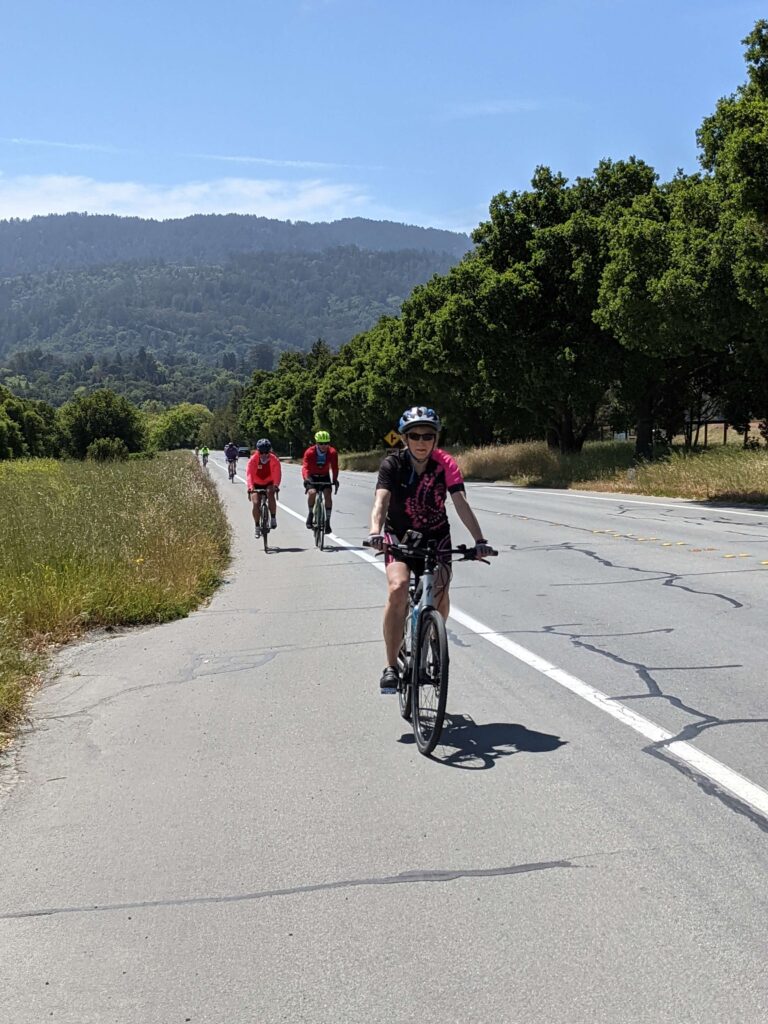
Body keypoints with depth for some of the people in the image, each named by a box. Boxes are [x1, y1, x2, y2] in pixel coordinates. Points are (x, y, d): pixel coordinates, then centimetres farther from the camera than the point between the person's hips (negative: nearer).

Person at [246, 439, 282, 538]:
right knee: (255, 503, -16)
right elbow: (249, 474, -30)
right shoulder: (253, 459, -20)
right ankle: (257, 527, 0)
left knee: (271, 493, -31)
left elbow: (277, 473, -30)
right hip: (256, 485, 0)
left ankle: (273, 518, -18)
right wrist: (250, 487, -46)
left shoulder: (274, 459, -18)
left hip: (269, 484, 0)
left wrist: (276, 485, -48)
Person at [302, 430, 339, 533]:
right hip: (312, 477, -2)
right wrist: (306, 478, -55)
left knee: (328, 495, -19)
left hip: (325, 477, 2)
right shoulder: (310, 452, -25)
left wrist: (335, 480, -41)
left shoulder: (332, 452, -19)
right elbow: (305, 467, -36)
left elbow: (334, 467, -25)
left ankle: (328, 521, -10)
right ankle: (310, 514, -4)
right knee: (312, 492, -28)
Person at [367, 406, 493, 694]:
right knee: (398, 588, -26)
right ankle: (391, 667, -17)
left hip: (436, 536, 2)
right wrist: (375, 532, -51)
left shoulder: (445, 464, -15)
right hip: (400, 536, -1)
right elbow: (381, 500, -32)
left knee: (440, 596, -16)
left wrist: (479, 540, -39)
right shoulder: (393, 464, -18)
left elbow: (461, 502, -25)